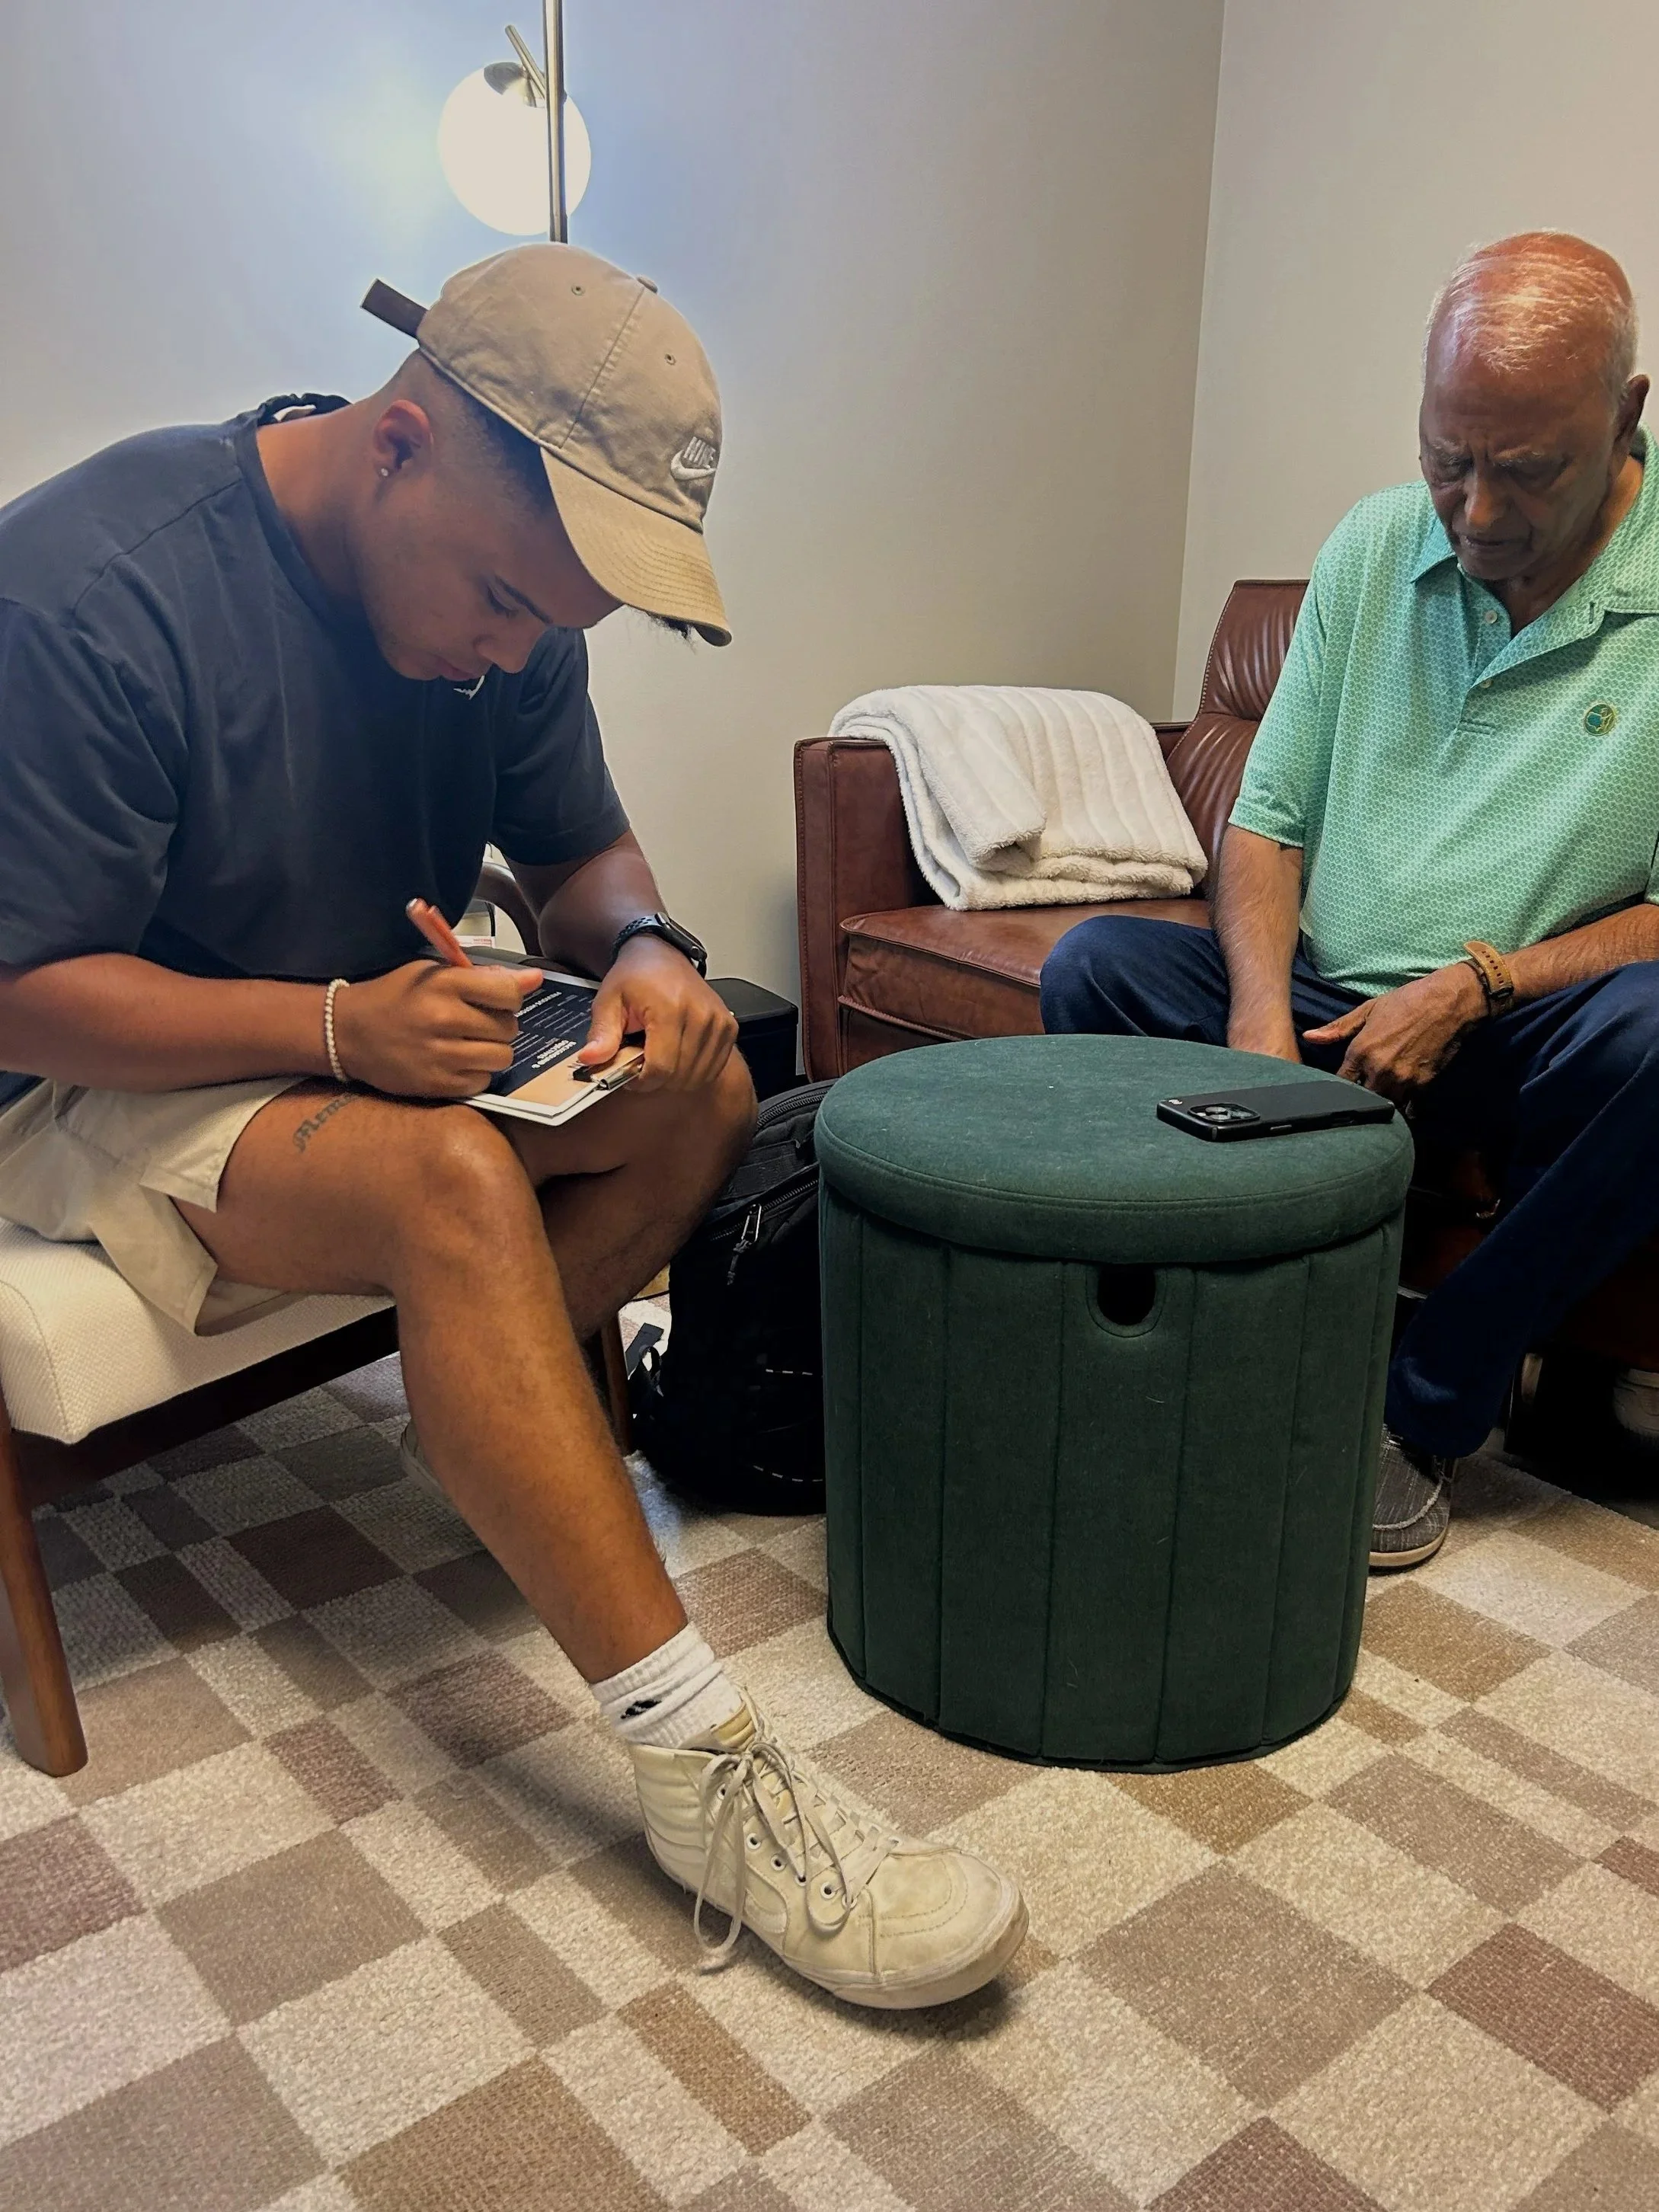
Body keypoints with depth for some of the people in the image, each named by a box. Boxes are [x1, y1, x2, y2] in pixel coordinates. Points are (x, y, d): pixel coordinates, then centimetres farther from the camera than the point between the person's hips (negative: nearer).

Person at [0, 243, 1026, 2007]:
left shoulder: (508, 604, -5)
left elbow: (583, 851, 6)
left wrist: (645, 950, -18)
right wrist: (340, 1026, -34)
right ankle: (699, 1766, -32)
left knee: (702, 1090, -14)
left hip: (378, 1038, 7)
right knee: (453, 1184, -35)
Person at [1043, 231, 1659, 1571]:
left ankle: (1433, 1408, -18)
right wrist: (1262, 1015, -13)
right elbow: (1266, 818, 4)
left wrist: (1479, 984, -21)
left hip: (1530, 1044, -3)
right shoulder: (1374, 547, 5)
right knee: (1096, 964, -18)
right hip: (1328, 1013, 4)